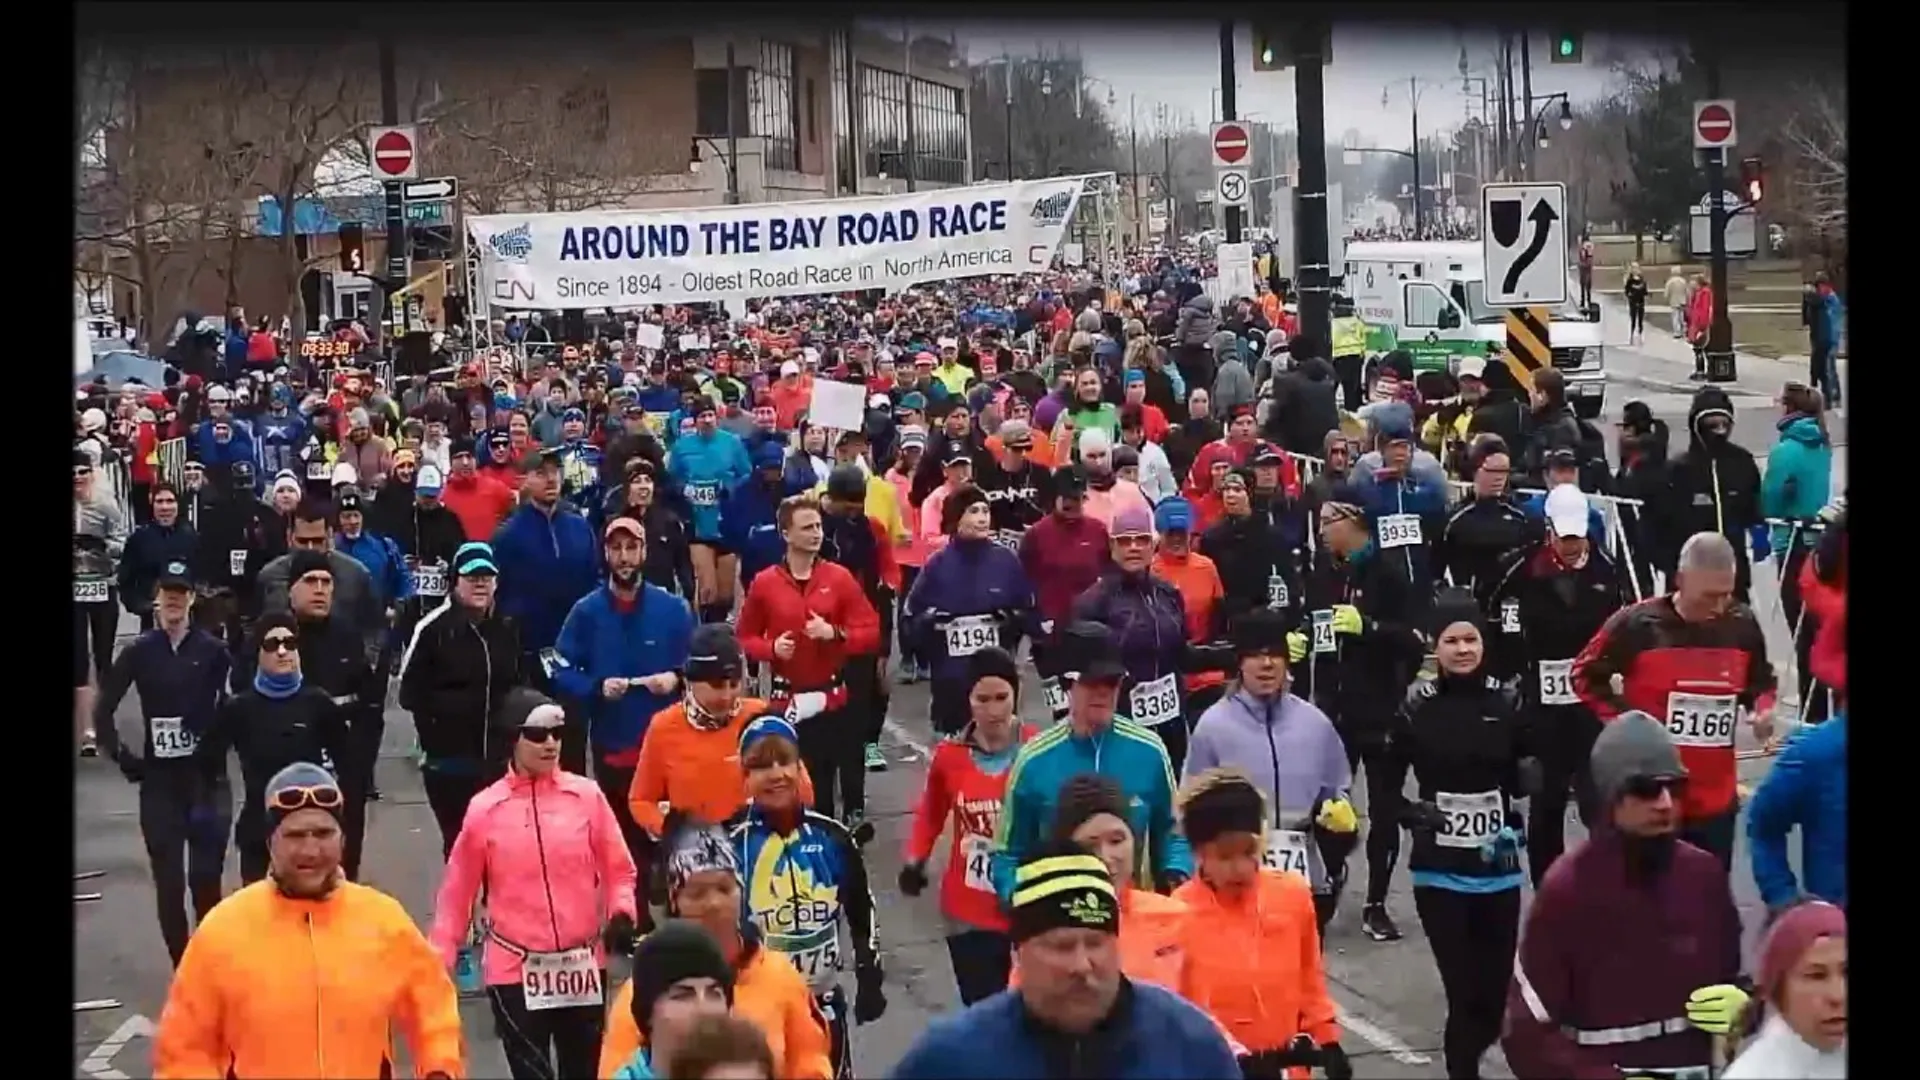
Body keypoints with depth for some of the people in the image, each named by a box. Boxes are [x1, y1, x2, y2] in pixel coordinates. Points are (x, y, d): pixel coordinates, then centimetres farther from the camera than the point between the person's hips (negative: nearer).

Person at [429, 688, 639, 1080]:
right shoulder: (484, 808, -4)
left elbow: (618, 869, 7)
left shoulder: (587, 795, -1)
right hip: (514, 970, -2)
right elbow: (457, 891, 3)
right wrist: (438, 965, 0)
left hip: (582, 966, 2)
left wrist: (621, 914, -10)